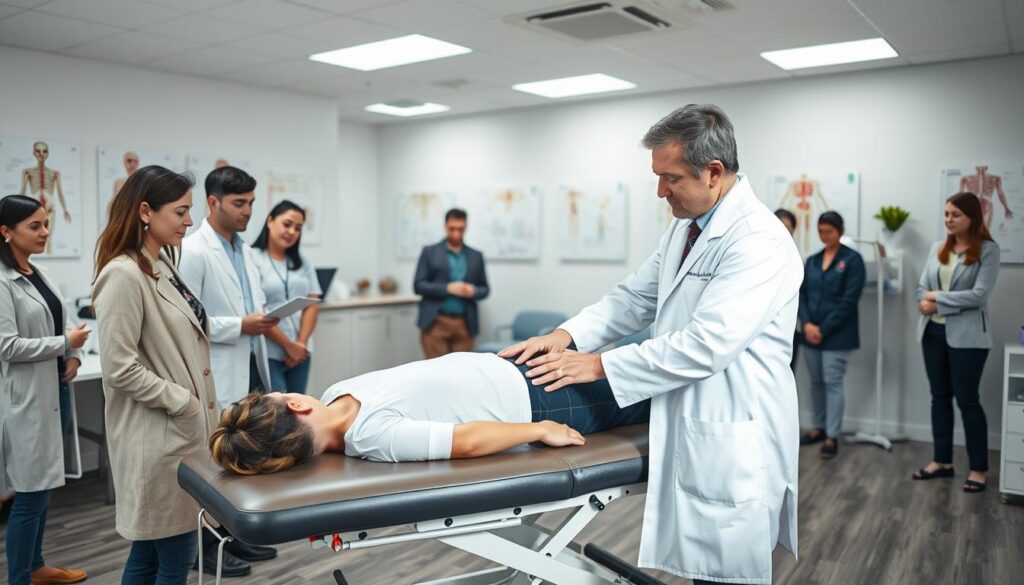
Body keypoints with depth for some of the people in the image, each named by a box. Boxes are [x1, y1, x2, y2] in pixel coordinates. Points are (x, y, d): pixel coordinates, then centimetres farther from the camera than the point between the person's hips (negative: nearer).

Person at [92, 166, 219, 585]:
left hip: (181, 428, 9)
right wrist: (184, 403, -15)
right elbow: (119, 368, -20)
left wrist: (200, 407, 17)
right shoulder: (123, 275, -17)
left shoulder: (162, 266, 11)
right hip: (158, 434, -9)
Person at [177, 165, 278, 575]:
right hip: (218, 377, -8)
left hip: (251, 371, 8)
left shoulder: (244, 250, 14)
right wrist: (240, 326, -19)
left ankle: (237, 534, 30)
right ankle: (207, 547, 19)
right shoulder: (192, 251, -13)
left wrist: (262, 319, 2)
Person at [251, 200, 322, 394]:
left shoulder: (303, 262, 12)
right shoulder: (252, 259, -6)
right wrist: (288, 345, -10)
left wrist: (300, 344, -6)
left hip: (300, 352, 5)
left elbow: (312, 305, 6)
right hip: (267, 353, -5)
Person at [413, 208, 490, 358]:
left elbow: (485, 289, 14)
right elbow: (418, 285, -1)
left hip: (465, 324, 3)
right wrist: (448, 288, -14)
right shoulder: (429, 252, 5)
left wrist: (473, 291, -9)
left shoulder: (476, 256, 12)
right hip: (436, 322, -2)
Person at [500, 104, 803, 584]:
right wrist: (568, 335, -5)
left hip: (733, 443, -8)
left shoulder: (759, 241, -20)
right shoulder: (686, 227, 10)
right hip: (687, 431, 8)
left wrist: (599, 365, -21)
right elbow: (635, 298, 11)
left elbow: (705, 345, -26)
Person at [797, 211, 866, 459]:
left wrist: (824, 329, -14)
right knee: (816, 382, 12)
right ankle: (819, 427, 25)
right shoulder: (812, 261, 12)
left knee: (833, 382, -3)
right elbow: (802, 294, 7)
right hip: (811, 332, 5)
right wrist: (807, 324, -10)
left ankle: (832, 436, 4)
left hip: (837, 334, -5)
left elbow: (849, 300, -11)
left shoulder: (852, 259, -4)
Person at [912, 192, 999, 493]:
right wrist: (925, 302, -14)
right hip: (933, 331, 6)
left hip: (967, 335, -5)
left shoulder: (988, 250, -7)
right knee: (940, 397, 12)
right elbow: (922, 286, 7)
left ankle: (979, 468, 13)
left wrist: (938, 298, -13)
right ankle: (942, 461, 23)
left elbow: (979, 294, -16)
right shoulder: (938, 248, 9)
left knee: (967, 399, -1)